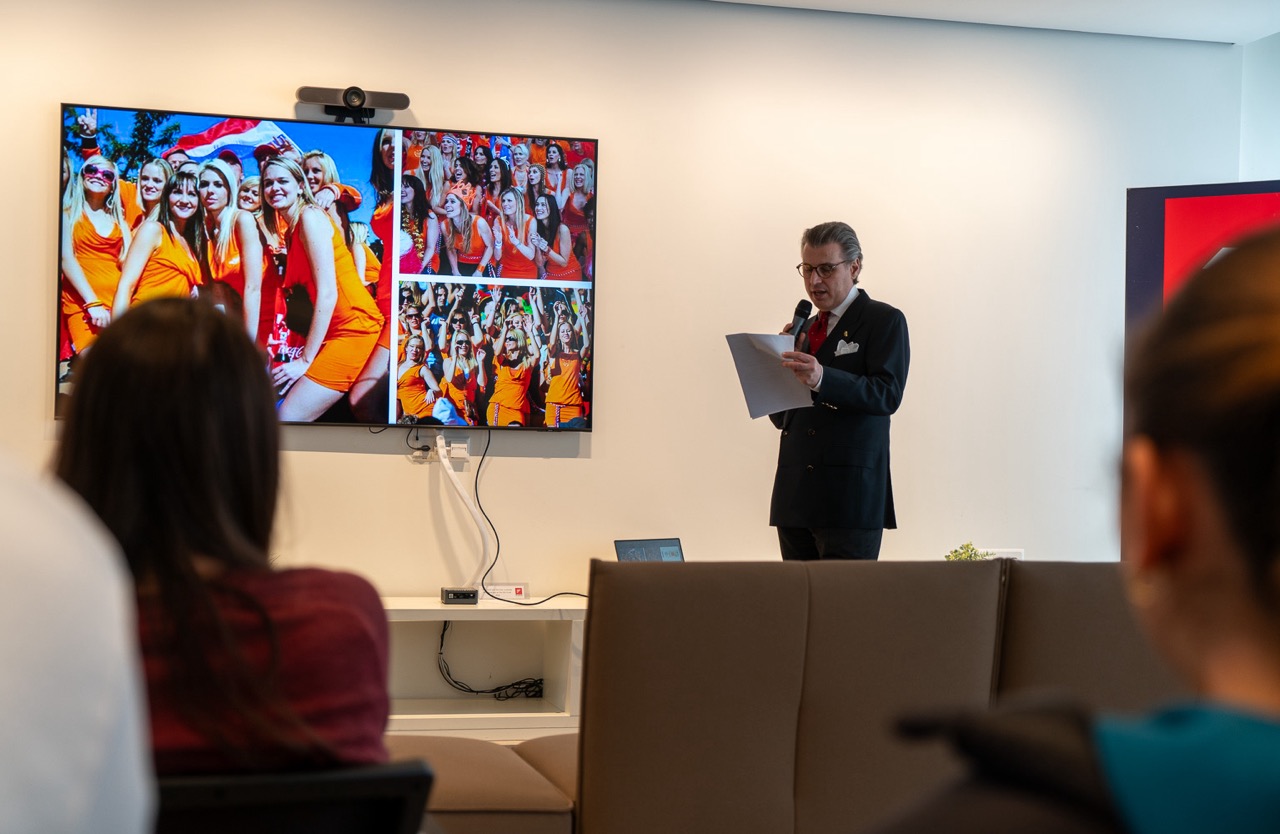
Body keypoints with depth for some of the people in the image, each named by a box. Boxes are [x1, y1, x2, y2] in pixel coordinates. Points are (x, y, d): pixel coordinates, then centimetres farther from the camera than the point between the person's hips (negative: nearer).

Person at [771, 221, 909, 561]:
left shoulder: (885, 321, 1)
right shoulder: (805, 330, 21)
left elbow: (888, 394, -15)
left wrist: (822, 379, -29)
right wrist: (780, 370, 1)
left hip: (850, 496, -6)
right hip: (795, 496, 7)